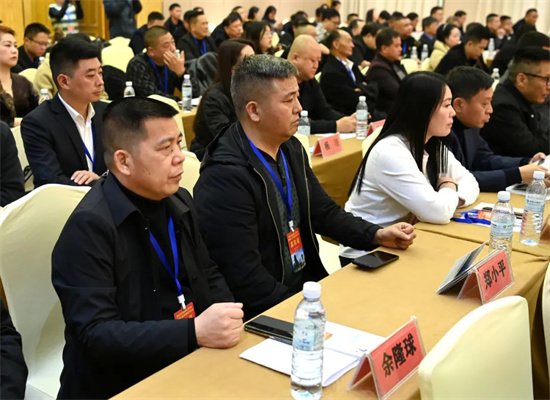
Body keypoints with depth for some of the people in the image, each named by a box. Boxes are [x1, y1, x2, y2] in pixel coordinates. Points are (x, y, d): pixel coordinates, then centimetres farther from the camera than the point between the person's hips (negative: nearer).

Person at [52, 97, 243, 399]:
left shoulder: (179, 202, 5)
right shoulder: (90, 227, -18)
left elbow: (209, 277, 14)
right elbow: (95, 334, -22)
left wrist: (227, 318, -6)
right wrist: (194, 332, -29)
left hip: (188, 362, 7)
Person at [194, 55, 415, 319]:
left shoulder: (291, 149, 5)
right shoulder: (225, 177, -22)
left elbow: (323, 212, 15)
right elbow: (245, 278, -23)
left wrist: (377, 235, 2)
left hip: (309, 284, 8)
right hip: (265, 315, -8)